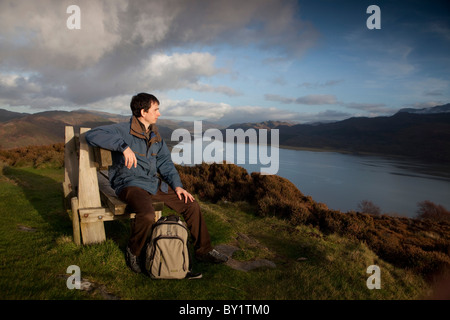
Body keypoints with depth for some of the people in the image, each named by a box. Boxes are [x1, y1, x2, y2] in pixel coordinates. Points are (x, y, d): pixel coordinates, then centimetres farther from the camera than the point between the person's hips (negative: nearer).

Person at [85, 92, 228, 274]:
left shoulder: (155, 135, 14)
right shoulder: (123, 130, -8)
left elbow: (164, 161, 17)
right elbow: (92, 135, -20)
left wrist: (176, 185, 2)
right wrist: (124, 146, -28)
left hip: (154, 183, 7)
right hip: (130, 184, -7)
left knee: (191, 205, -3)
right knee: (147, 215, -36)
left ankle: (203, 250, 13)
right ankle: (133, 252, -3)